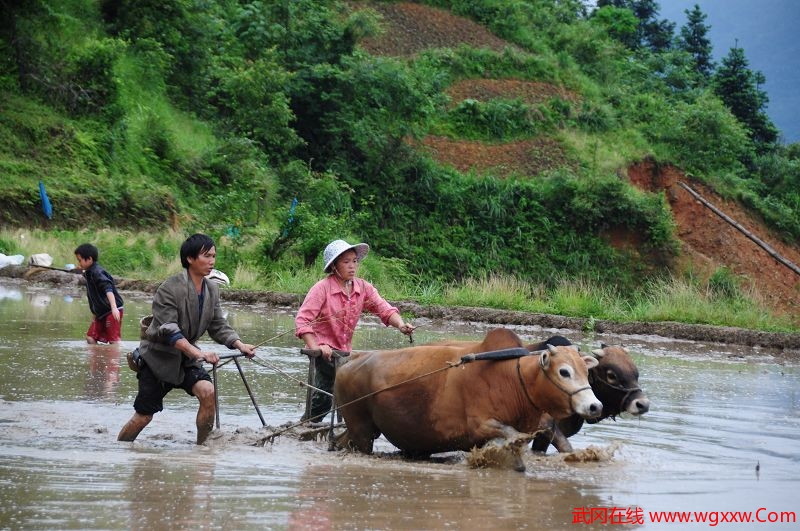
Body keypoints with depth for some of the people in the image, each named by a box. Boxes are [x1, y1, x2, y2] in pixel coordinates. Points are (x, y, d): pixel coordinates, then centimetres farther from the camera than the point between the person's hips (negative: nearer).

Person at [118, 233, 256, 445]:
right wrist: (198, 353, -39)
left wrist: (240, 345, -15)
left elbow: (218, 326, 4)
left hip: (186, 358, 5)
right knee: (143, 417, -3)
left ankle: (203, 447, -9)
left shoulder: (212, 289, 2)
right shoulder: (170, 288, -20)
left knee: (208, 392, -21)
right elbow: (168, 330, -28)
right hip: (159, 356, -5)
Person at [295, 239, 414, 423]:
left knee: (322, 400, 12)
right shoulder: (322, 288, -13)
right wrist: (314, 347, -26)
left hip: (345, 351, 6)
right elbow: (302, 319, -17)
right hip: (324, 351, -6)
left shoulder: (363, 288, 2)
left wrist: (400, 325, -29)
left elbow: (383, 308, -9)